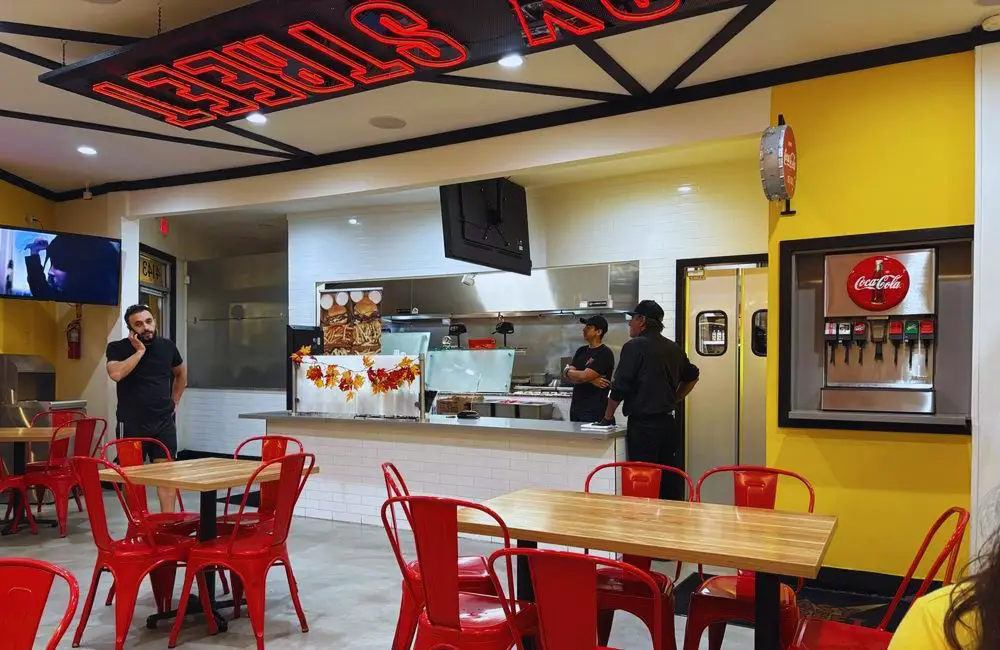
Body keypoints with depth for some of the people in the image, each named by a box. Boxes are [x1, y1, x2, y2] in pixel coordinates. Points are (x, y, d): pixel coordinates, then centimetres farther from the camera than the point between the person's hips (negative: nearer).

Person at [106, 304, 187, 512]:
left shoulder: (167, 346, 5)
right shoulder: (118, 348, -4)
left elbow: (181, 373, 23)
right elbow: (116, 374, -25)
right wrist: (139, 351, -18)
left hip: (164, 422, 2)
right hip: (131, 423, -2)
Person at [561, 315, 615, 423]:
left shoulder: (605, 354, -10)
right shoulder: (581, 351, 14)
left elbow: (584, 376, -19)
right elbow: (568, 377, 4)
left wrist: (568, 371, 1)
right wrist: (591, 380, -12)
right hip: (575, 407, 7)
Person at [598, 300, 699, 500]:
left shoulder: (635, 346, -10)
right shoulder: (673, 348, 11)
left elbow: (620, 386, -11)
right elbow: (692, 376, 25)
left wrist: (608, 416, 0)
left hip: (643, 424, -7)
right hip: (668, 422, 7)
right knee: (671, 483, 11)